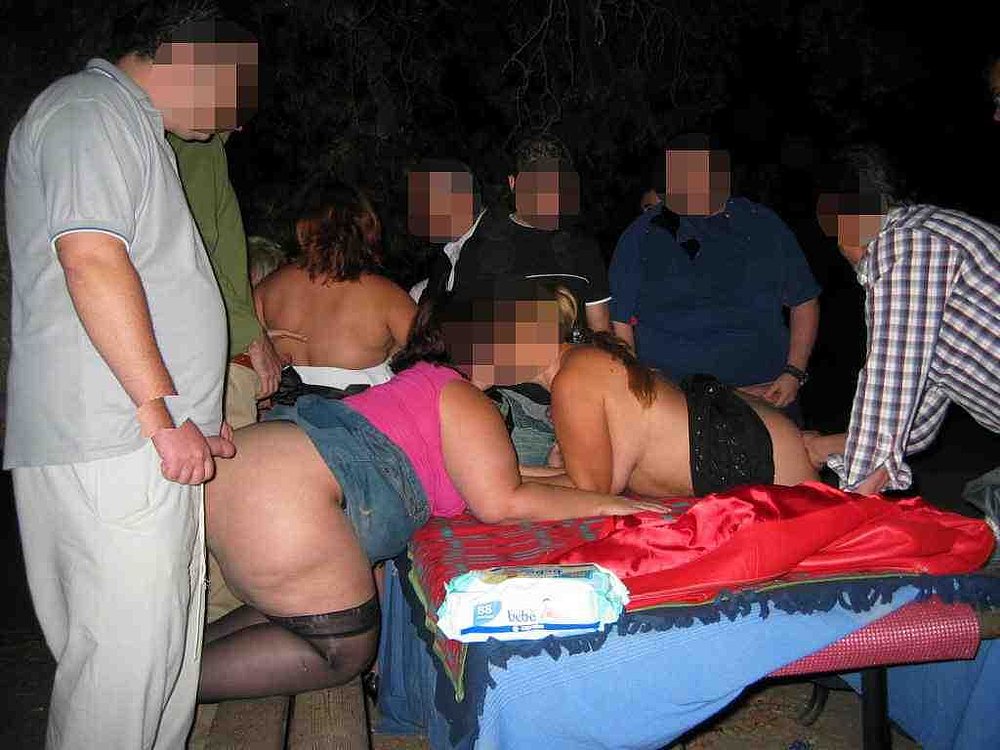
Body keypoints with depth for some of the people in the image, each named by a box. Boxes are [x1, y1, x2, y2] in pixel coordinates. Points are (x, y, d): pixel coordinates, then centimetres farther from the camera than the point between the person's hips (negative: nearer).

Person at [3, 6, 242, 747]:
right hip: (113, 443, -10)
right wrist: (163, 414, -19)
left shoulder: (126, 127, 26)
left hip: (152, 440, 10)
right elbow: (91, 261, -20)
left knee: (167, 647, 14)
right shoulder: (91, 109, -6)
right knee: (127, 657, -6)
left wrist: (191, 417, 25)